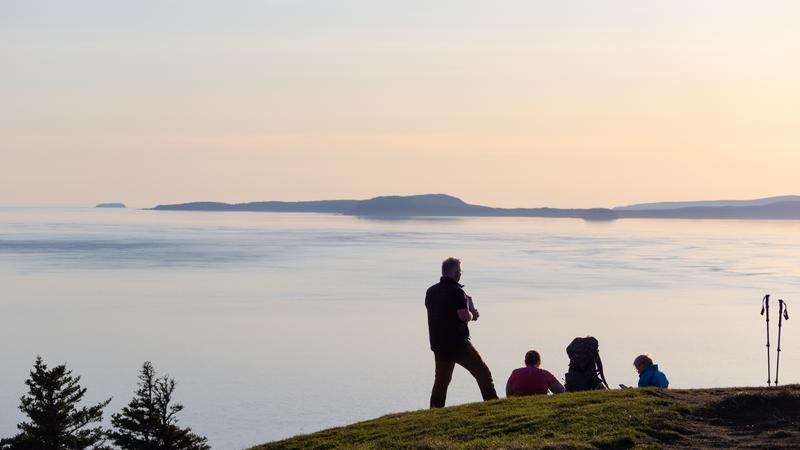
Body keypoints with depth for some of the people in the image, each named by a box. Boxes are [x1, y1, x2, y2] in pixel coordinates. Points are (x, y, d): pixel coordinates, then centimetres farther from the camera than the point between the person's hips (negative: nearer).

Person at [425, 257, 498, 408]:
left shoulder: (431, 291, 9)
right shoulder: (456, 291, -14)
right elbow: (464, 316, -23)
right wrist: (472, 314, 0)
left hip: (438, 345, 7)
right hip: (458, 344, -7)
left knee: (441, 381, 15)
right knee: (483, 374, 2)